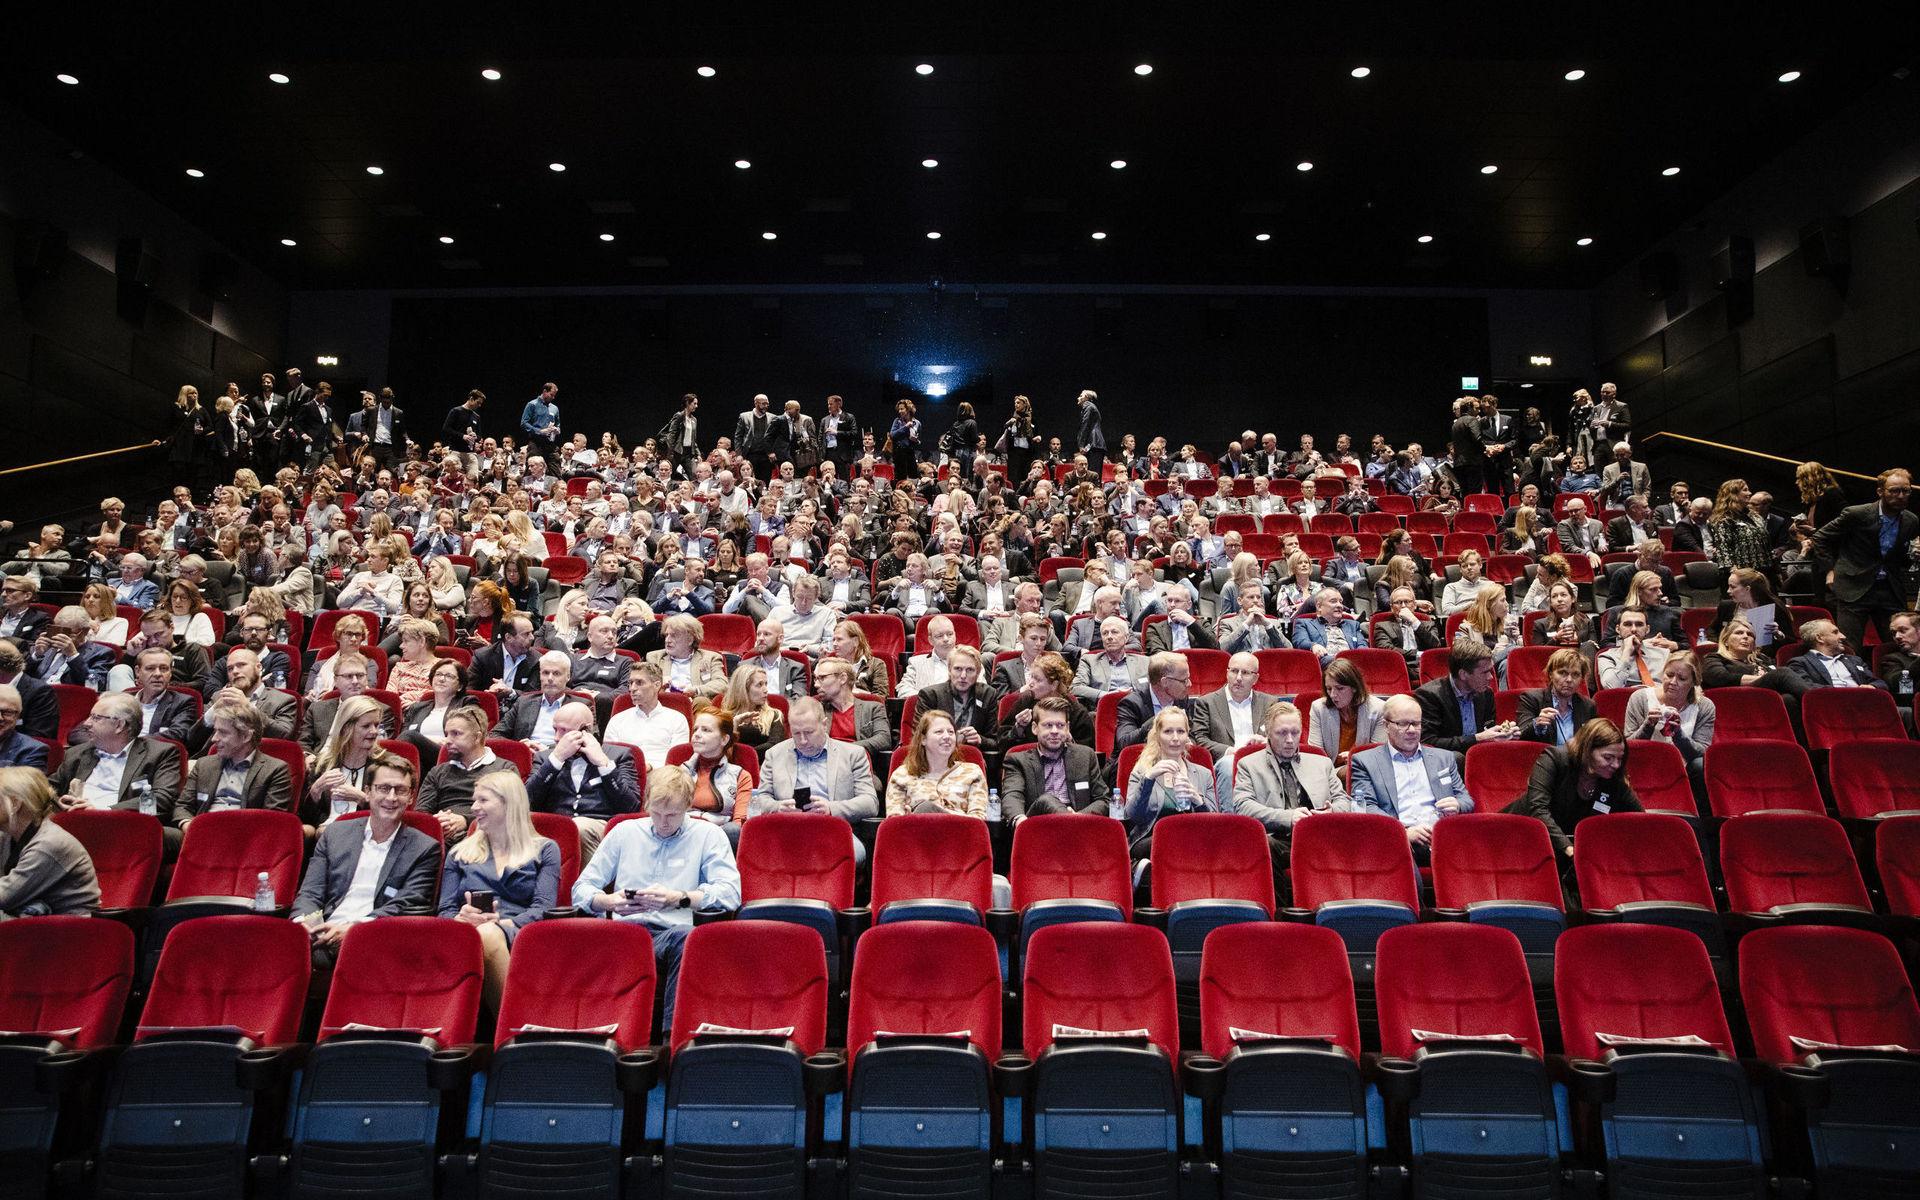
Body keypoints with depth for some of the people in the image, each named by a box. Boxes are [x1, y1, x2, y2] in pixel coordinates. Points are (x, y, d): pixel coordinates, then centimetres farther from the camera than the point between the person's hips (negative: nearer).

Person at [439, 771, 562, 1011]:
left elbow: (542, 908, 4)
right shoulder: (459, 853, 29)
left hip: (518, 935, -1)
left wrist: (501, 923, -16)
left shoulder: (544, 850, 19)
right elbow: (445, 910, 18)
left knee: (488, 935, -40)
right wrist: (461, 917, -8)